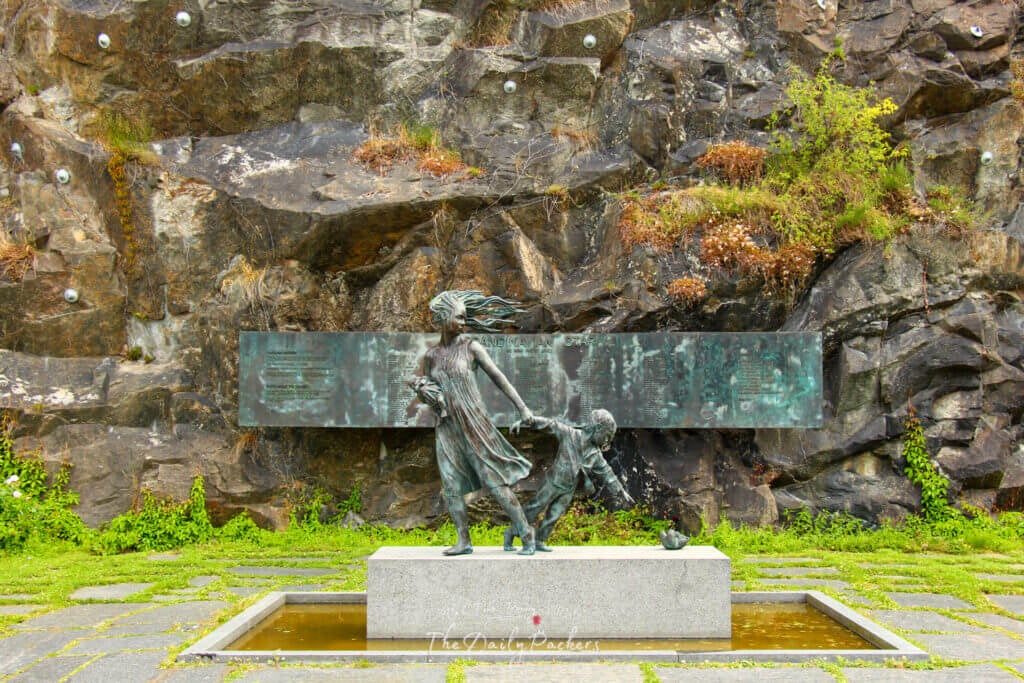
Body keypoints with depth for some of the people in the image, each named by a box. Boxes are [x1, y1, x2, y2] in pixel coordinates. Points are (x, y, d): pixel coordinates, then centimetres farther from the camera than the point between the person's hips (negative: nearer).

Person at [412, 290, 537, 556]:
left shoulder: (471, 347, -2)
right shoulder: (431, 355, 8)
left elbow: (498, 377, -2)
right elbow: (427, 392, 17)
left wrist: (522, 407, -7)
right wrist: (421, 389, -8)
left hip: (474, 423, -4)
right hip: (446, 427, 4)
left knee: (495, 482, -5)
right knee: (451, 485, -3)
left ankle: (526, 531, 6)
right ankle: (464, 541, 4)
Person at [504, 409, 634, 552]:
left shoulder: (595, 453, 2)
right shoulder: (570, 434, -13)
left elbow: (607, 474, 9)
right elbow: (550, 424, -17)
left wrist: (622, 493, 10)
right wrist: (526, 421, -29)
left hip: (568, 490, 5)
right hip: (553, 482, -5)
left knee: (554, 516, 5)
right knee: (533, 509, 1)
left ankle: (539, 541, 20)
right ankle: (511, 533, 14)